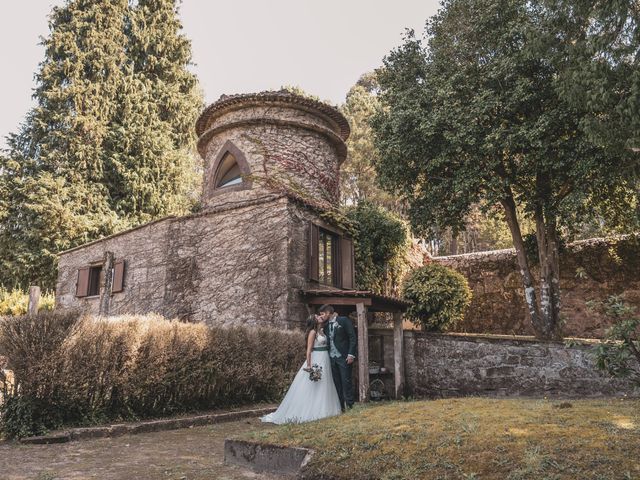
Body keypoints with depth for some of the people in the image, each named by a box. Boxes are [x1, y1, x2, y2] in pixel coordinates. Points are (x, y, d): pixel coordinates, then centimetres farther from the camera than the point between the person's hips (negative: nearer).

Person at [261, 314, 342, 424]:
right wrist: (309, 365, -22)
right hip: (316, 361, -8)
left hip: (325, 361, 8)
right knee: (312, 388, -3)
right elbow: (309, 349, -15)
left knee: (323, 387, 12)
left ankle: (322, 410, 21)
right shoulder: (313, 332, -11)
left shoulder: (322, 331, 12)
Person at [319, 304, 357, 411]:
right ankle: (340, 407, 14)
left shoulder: (344, 320, -3)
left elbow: (353, 337, -7)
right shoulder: (326, 326, 14)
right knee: (336, 383, 7)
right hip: (332, 358, 6)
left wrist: (351, 354, -14)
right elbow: (327, 341, 16)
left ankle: (349, 405, 2)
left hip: (344, 357, -6)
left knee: (346, 381, -5)